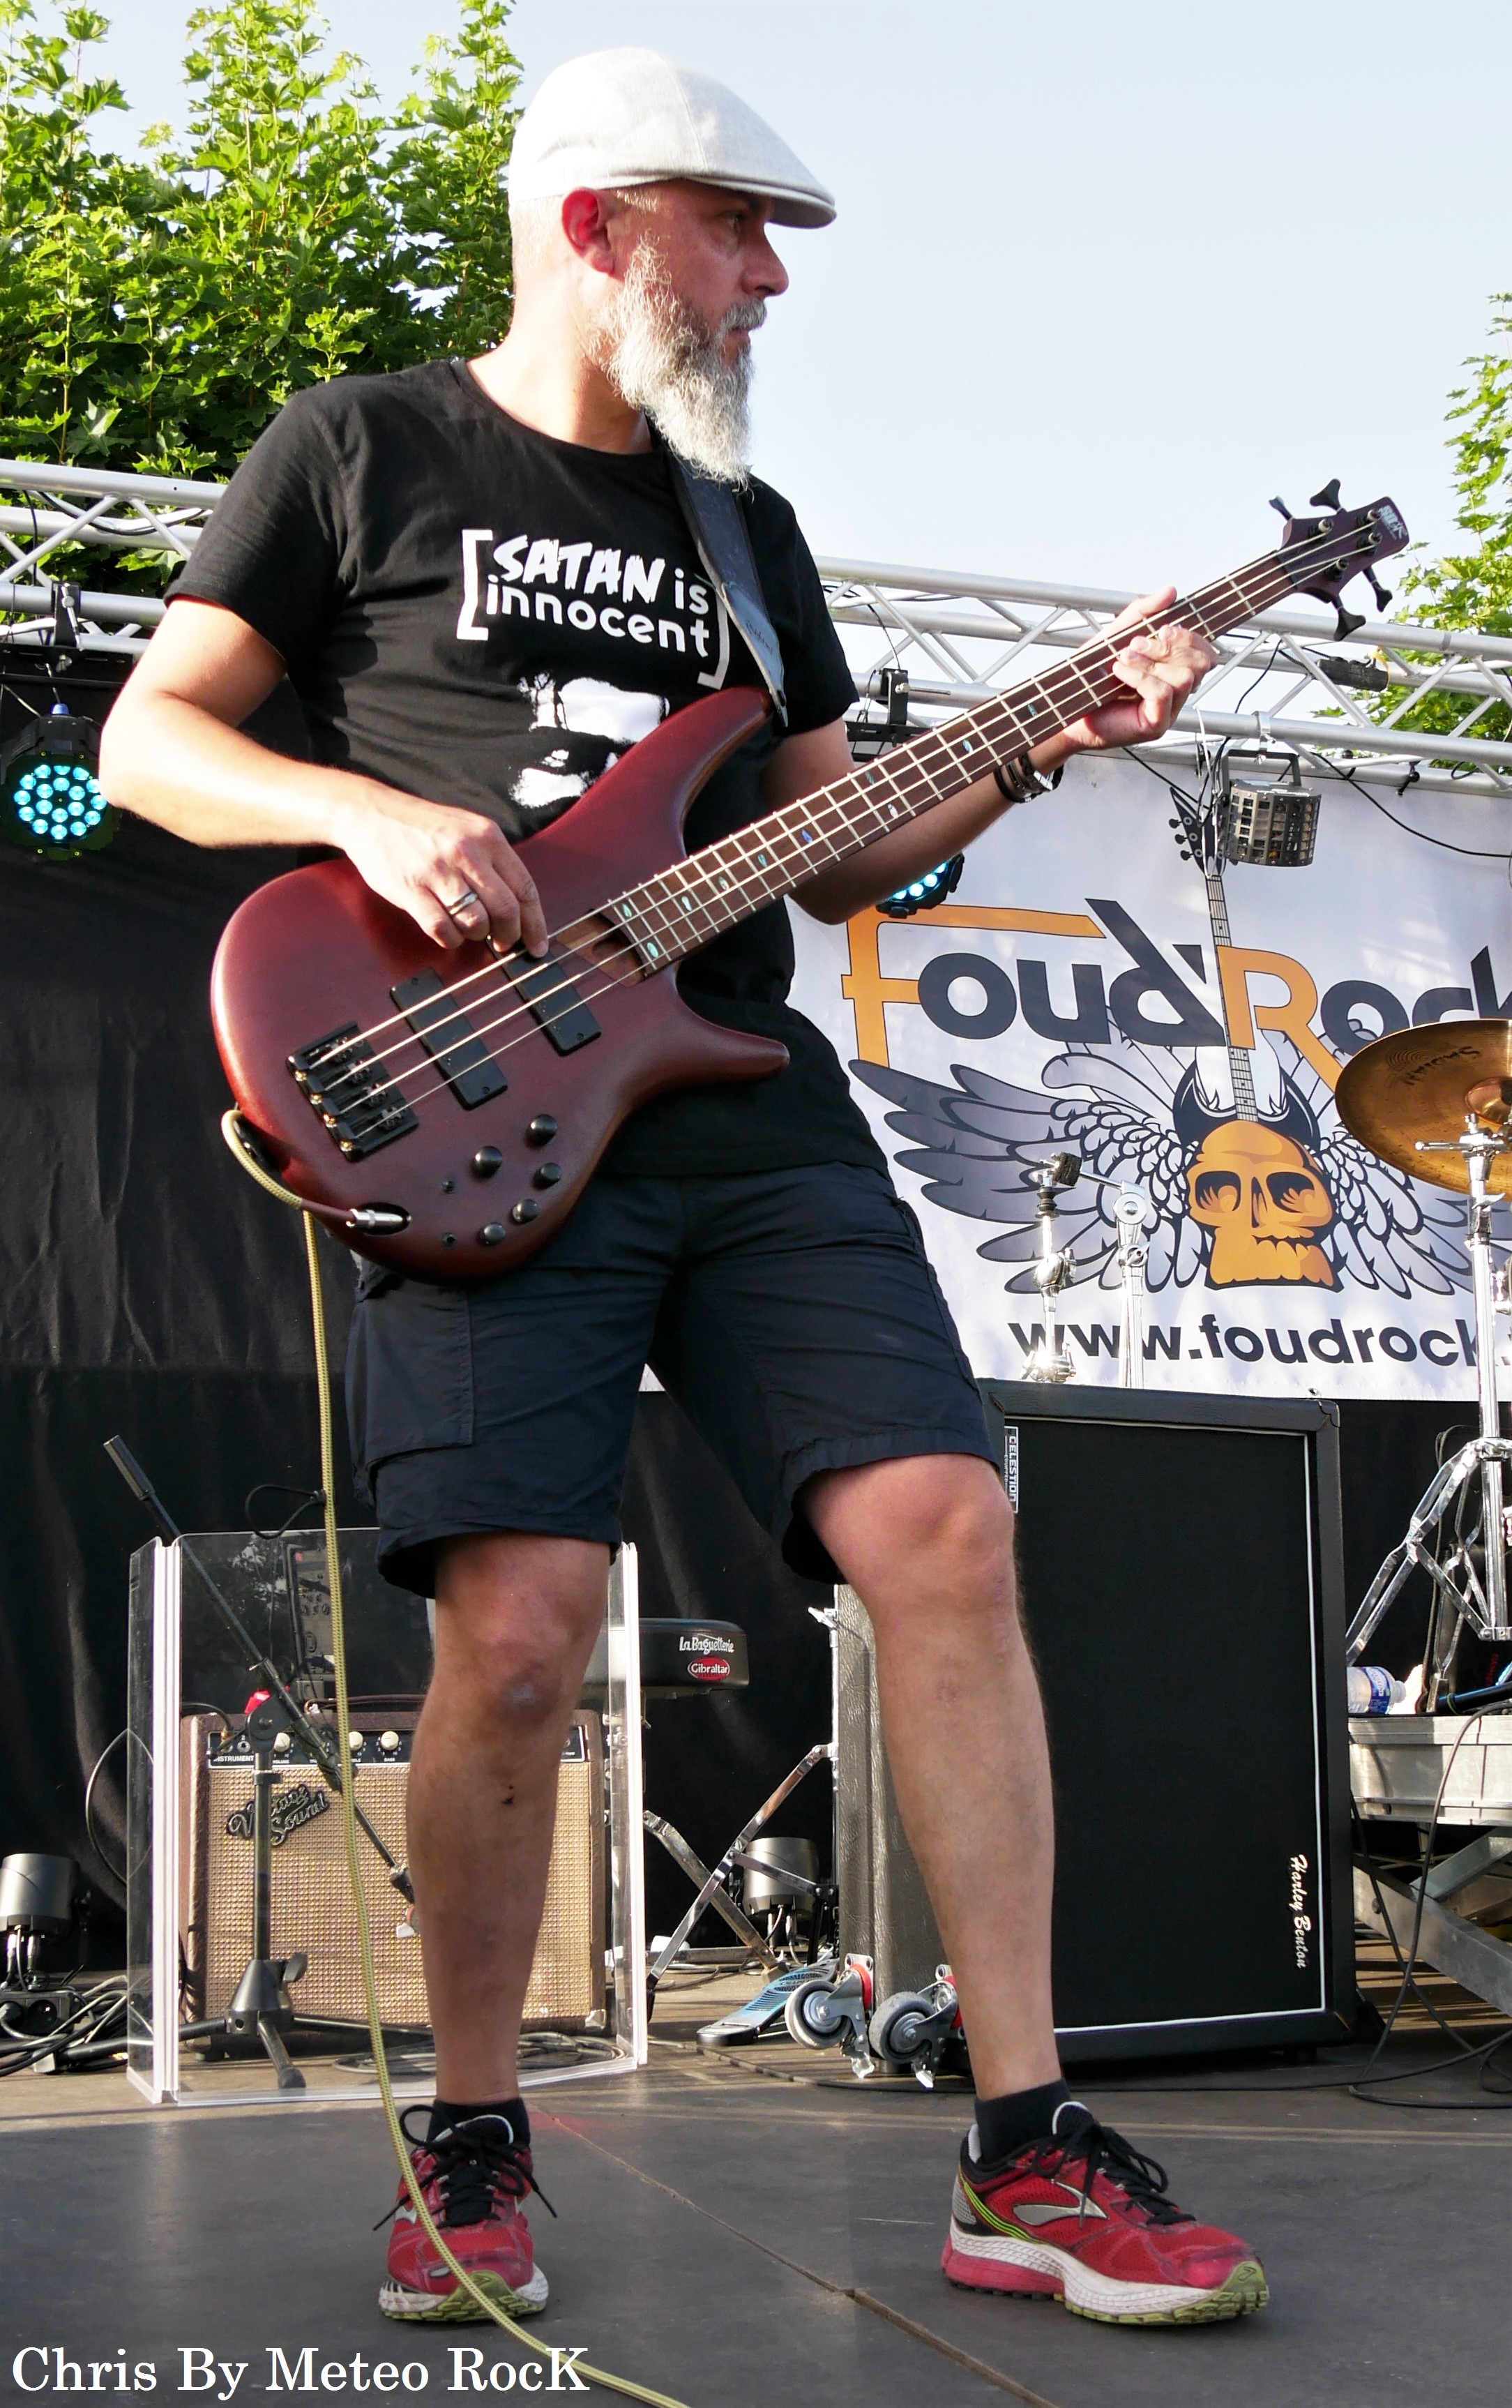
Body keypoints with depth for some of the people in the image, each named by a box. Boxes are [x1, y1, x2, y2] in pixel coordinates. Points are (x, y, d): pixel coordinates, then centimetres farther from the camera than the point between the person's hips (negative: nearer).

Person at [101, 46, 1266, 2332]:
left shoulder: (749, 529, 24)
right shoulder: (359, 447, 10)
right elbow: (151, 734, 7)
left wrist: (1041, 750, 8)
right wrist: (371, 811, -11)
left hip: (754, 1107, 5)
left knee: (948, 1536, -11)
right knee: (518, 1627, -17)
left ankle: (1024, 2160, -2)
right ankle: (474, 2142, 8)